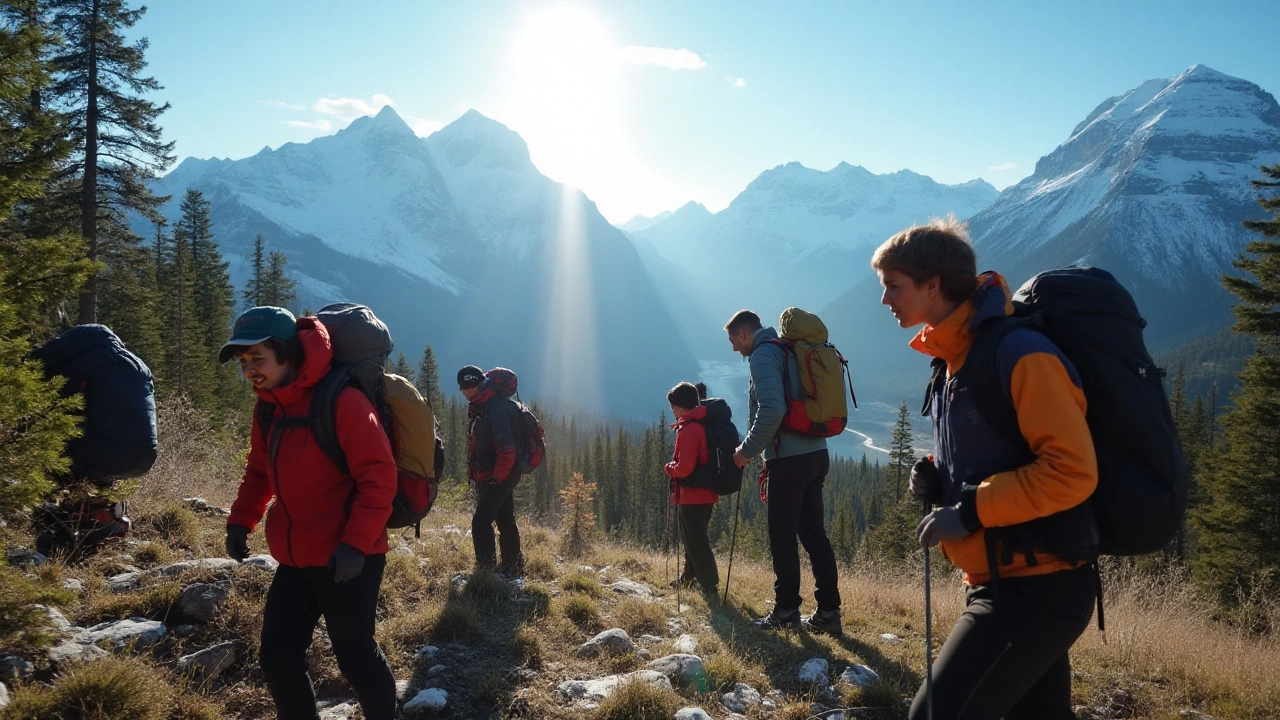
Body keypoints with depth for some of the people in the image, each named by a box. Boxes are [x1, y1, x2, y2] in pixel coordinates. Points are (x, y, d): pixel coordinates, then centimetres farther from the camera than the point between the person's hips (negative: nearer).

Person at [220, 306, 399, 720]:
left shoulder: (341, 401, -17)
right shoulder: (269, 409, 8)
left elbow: (378, 477, -20)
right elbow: (259, 472, 19)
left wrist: (356, 543, -24)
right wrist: (241, 522, 6)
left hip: (347, 561, -8)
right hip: (296, 560, 8)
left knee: (355, 657, 5)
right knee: (277, 657, 11)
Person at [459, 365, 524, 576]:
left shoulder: (496, 408, -20)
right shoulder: (477, 407, 12)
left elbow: (507, 449, -24)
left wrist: (497, 478, -23)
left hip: (497, 477, -10)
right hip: (486, 476, 10)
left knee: (481, 522, -13)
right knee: (505, 521, 17)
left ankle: (486, 570, -11)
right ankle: (513, 568, 27)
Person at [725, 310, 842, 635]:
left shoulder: (763, 354, -9)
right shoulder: (788, 351, 19)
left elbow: (772, 409, -23)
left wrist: (748, 450, -12)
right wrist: (756, 447, 22)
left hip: (789, 459, -9)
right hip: (816, 454, 9)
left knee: (782, 537, 1)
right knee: (813, 532, 10)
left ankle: (786, 611, 8)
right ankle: (828, 612, 12)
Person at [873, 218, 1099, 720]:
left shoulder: (1017, 353, -18)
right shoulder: (952, 361, 12)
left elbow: (1071, 472, -23)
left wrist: (970, 510, -21)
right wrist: (935, 478, 4)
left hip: (1039, 588, -9)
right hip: (997, 582, 9)